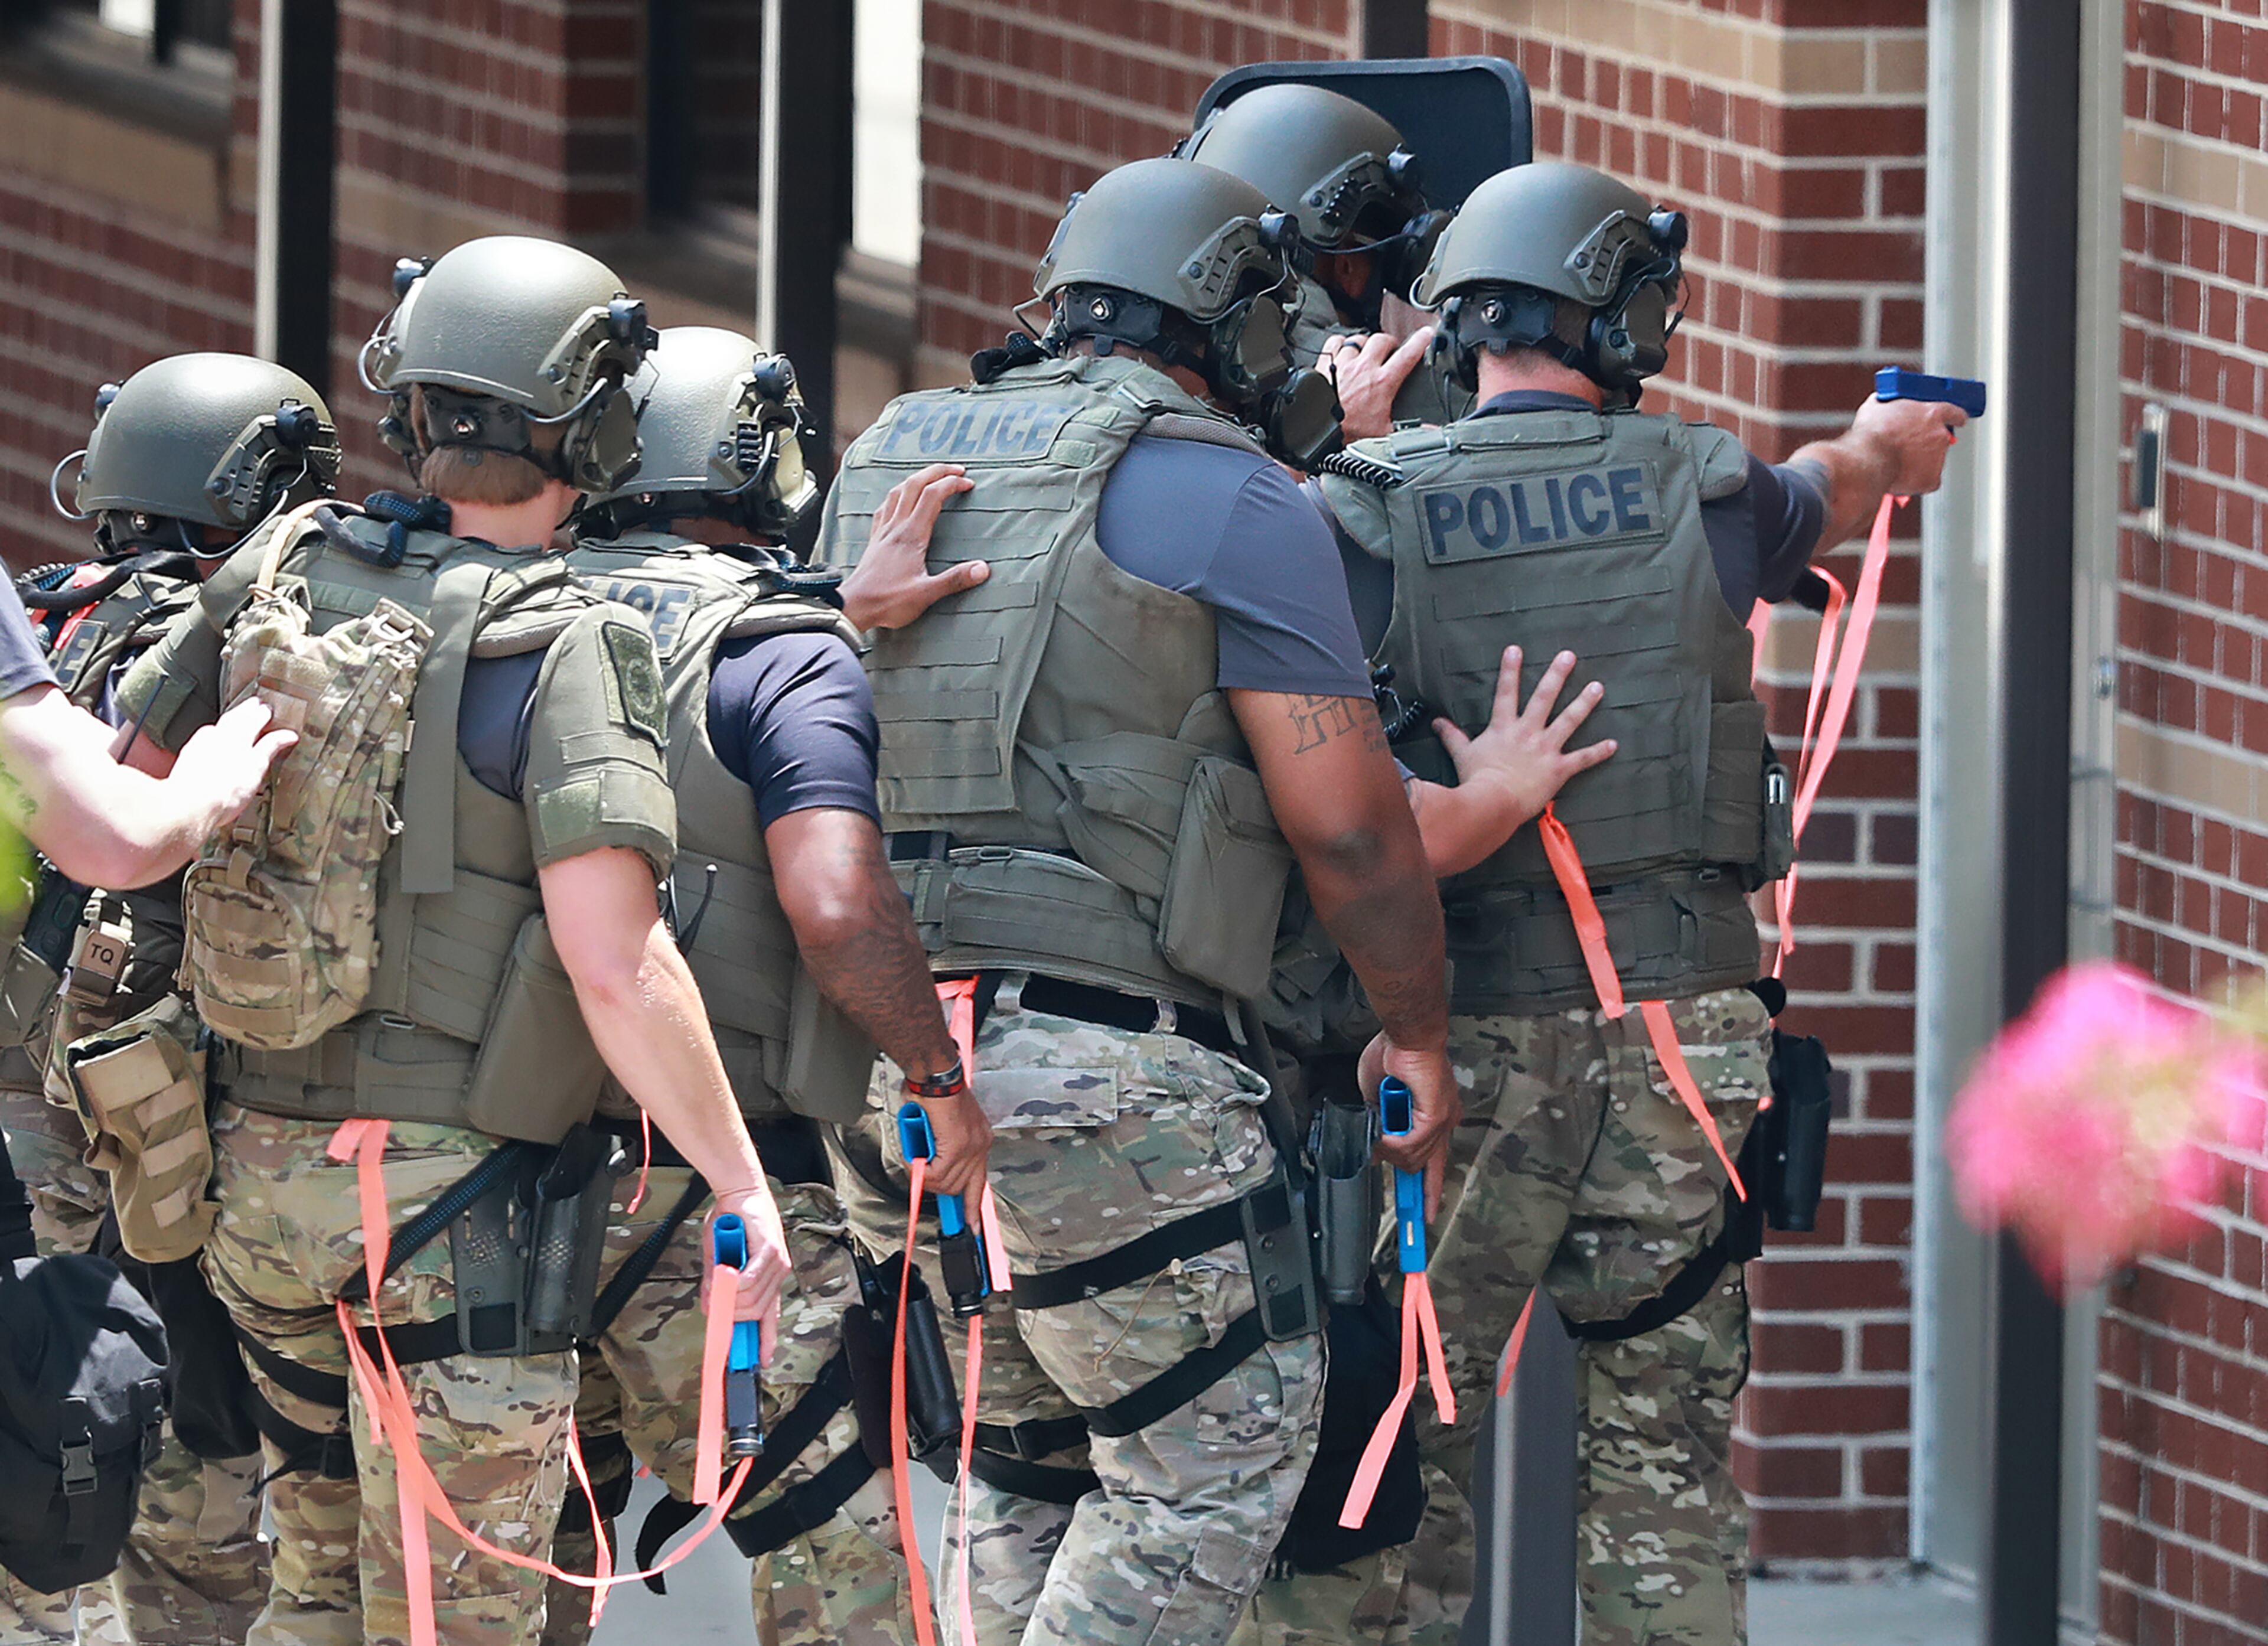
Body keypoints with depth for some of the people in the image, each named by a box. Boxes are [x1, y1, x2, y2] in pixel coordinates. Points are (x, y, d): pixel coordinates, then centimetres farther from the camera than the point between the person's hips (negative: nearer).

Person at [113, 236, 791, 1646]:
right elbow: (614, 962, -22)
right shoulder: (569, 646, -15)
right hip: (458, 1197, -6)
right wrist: (743, 1184, -15)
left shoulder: (275, 580, 3)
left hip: (264, 1162, 6)